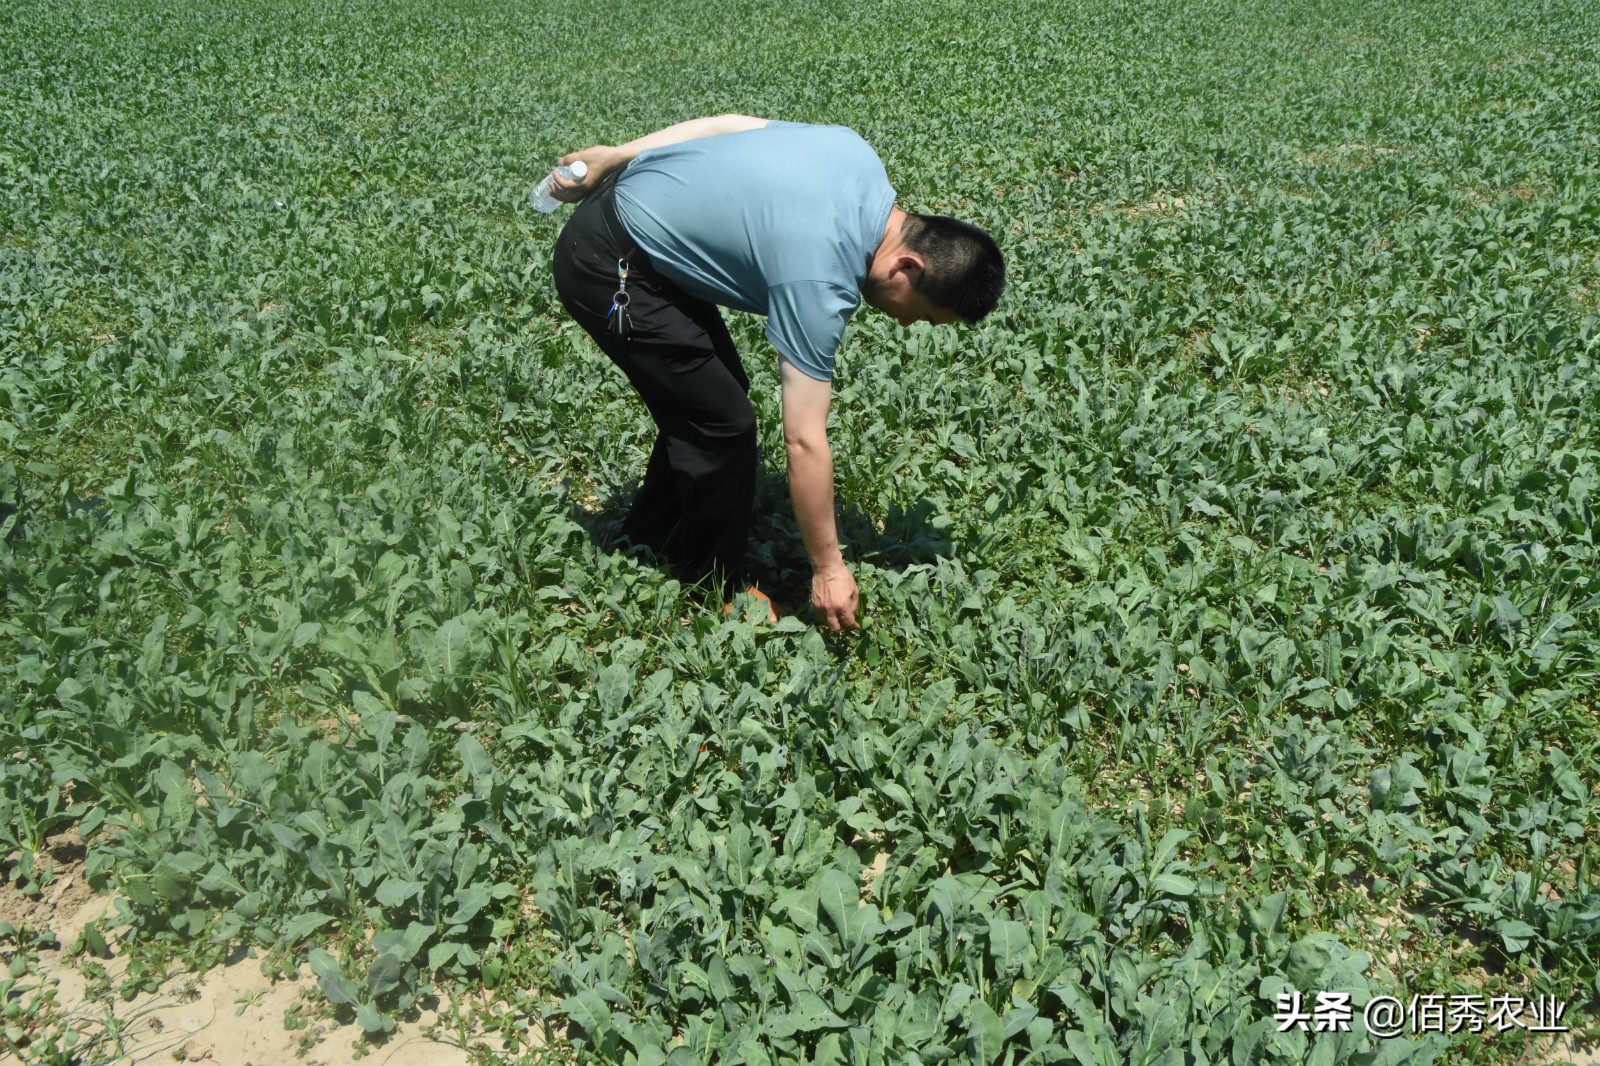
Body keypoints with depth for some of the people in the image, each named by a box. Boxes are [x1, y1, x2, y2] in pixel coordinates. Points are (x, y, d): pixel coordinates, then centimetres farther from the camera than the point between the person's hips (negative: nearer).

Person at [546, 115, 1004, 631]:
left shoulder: (858, 153, -4)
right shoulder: (820, 283, -27)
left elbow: (731, 122, 6)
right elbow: (805, 442, -24)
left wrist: (612, 157, 13)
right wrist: (828, 568, -15)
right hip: (607, 269, -10)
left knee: (709, 396, 16)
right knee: (723, 423, -6)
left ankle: (648, 541, 33)